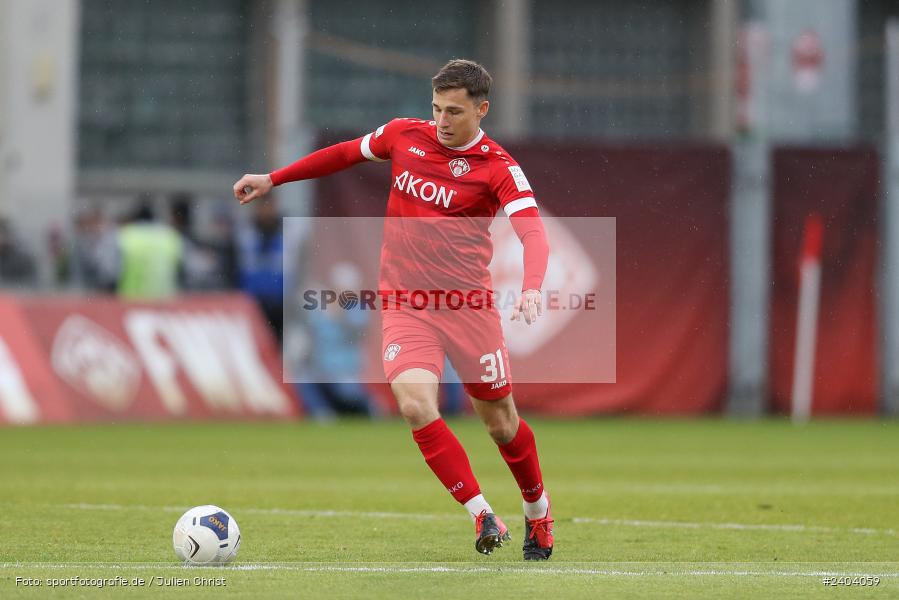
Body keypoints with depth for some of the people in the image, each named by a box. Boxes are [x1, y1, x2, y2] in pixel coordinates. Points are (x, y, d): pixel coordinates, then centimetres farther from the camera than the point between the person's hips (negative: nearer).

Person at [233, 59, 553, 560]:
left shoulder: (498, 168, -11)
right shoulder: (405, 135, 3)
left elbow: (533, 233, -24)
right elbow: (348, 153, 21)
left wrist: (532, 288, -43)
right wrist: (273, 180, 25)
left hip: (468, 304, -2)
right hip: (404, 301, 2)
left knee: (501, 422, 7)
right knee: (415, 403, -22)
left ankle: (539, 512, 34)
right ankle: (482, 514, -16)